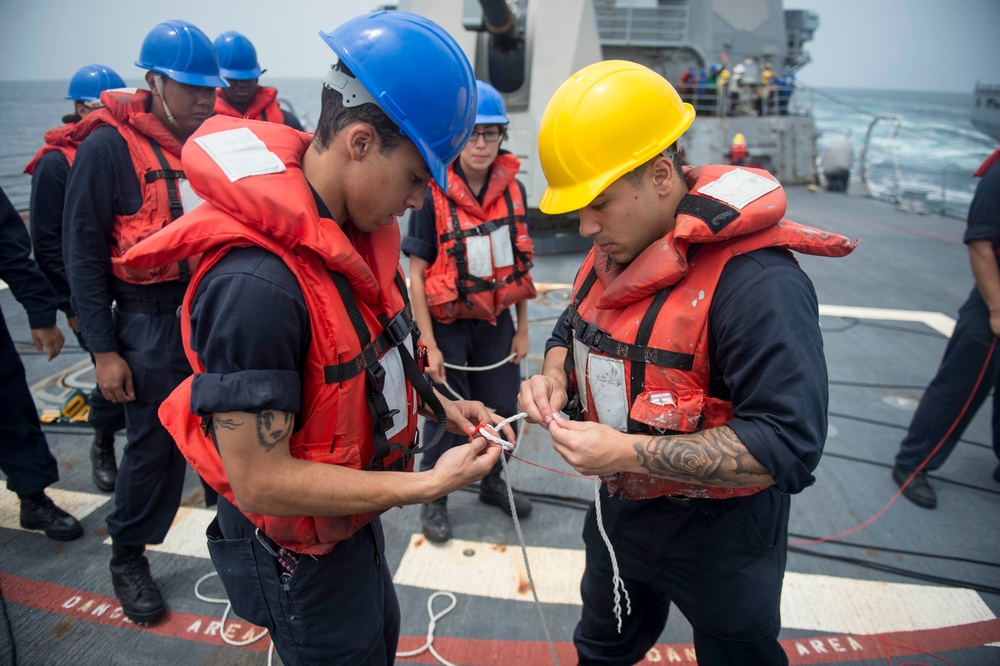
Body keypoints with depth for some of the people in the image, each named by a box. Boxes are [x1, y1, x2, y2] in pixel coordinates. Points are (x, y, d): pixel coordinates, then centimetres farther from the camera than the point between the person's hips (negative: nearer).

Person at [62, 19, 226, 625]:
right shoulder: (109, 147, -9)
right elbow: (84, 252, -8)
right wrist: (103, 350, -10)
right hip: (152, 320, -4)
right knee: (155, 443, 5)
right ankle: (129, 557, 28)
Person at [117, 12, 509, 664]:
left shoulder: (356, 231, -7)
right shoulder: (255, 282, -35)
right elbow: (259, 482, -31)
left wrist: (440, 406, -6)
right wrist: (428, 484, -28)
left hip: (355, 517, 8)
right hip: (298, 554, -8)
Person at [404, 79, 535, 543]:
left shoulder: (512, 190, -2)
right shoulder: (433, 195, -16)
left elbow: (519, 264, 6)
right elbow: (416, 274, -13)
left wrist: (522, 330, 7)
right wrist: (429, 345, -14)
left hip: (495, 323, 4)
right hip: (447, 325, -4)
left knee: (502, 408, 15)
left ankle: (492, 482, 42)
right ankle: (433, 498, 32)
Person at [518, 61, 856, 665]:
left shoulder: (757, 282, -31)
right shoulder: (614, 251, -3)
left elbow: (788, 444, -33)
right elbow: (573, 331, 13)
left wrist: (628, 451, -35)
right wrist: (555, 378, -11)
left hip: (720, 541, -7)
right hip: (619, 513, 7)